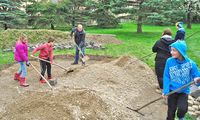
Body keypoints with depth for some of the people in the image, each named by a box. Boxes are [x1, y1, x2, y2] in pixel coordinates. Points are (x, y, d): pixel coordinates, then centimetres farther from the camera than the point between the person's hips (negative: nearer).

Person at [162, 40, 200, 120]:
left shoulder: (190, 63, -16)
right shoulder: (169, 61, -14)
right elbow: (166, 77, -7)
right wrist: (165, 91, -13)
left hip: (184, 91, -1)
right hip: (172, 90, 1)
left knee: (182, 109, -20)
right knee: (171, 111, 9)